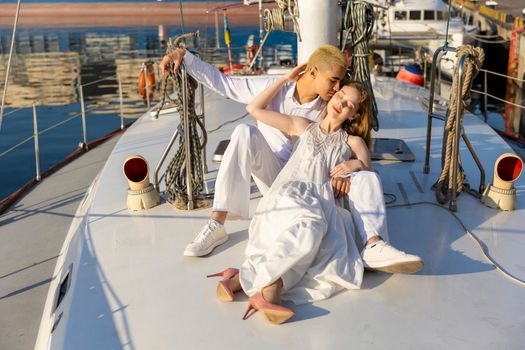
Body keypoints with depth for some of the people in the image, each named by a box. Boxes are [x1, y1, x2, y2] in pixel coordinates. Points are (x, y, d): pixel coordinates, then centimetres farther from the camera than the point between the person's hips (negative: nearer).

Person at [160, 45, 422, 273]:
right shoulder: (273, 88, -6)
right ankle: (216, 226, -32)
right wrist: (185, 56, -8)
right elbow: (223, 83, -2)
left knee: (367, 178, -18)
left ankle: (374, 246, -46)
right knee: (245, 133, -30)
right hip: (274, 178, -2)